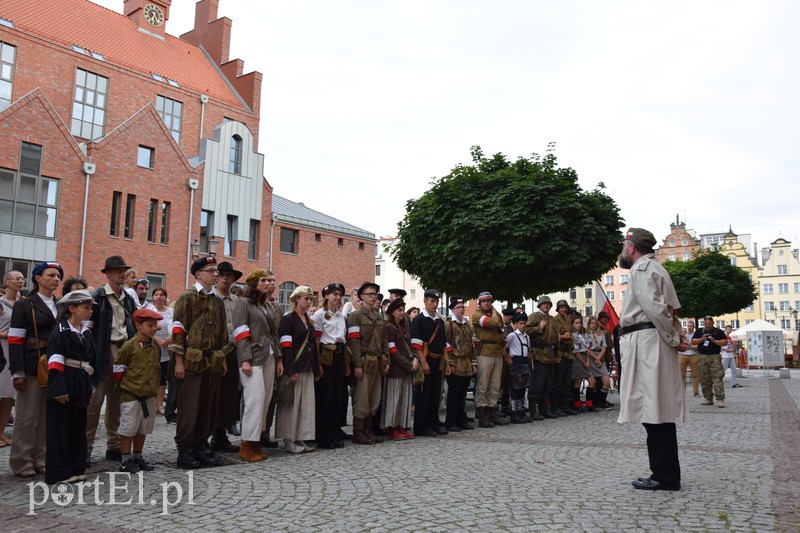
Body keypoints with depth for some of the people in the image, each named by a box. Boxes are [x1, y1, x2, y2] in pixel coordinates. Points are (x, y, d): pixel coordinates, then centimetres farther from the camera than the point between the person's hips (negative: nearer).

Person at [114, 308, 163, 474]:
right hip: (131, 395, -6)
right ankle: (125, 460, 11)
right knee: (128, 428, 1)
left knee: (144, 428, 14)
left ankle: (137, 458, 26)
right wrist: (126, 384, -2)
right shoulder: (129, 346, -12)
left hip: (149, 395, 6)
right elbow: (118, 368, -5)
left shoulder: (155, 347, 8)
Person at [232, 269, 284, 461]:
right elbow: (240, 333, -9)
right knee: (255, 399, -12)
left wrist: (279, 357, 13)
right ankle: (246, 446, -5)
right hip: (253, 357, -7)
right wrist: (245, 360, -16)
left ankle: (256, 443, 11)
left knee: (266, 400, 4)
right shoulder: (243, 303, -1)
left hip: (269, 356, 7)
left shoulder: (266, 305, 19)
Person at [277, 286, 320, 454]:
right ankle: (288, 440, 7)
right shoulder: (288, 319, -6)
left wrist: (316, 370, 13)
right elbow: (285, 347, -13)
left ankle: (300, 438, 14)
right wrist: (291, 371, -20)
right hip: (294, 367, -7)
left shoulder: (309, 321, 17)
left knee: (306, 403, 7)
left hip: (308, 369, 7)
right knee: (291, 403, -2)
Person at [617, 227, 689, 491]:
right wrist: (675, 335, 9)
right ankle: (667, 474, 16)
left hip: (647, 342, -10)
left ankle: (664, 476, -3)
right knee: (659, 412, 11)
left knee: (654, 412, -7)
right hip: (653, 346, 11)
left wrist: (673, 338, -11)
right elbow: (670, 308, 22)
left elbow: (654, 307, -19)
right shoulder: (653, 268, 26)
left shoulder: (642, 269, -7)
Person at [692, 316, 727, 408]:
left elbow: (725, 342, -1)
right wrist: (701, 339, -7)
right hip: (702, 358, 4)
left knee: (717, 378, -11)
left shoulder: (718, 331, 6)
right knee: (704, 379, 5)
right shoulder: (699, 331, 14)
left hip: (715, 357, -3)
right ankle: (708, 398, 13)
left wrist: (715, 341, -14)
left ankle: (720, 399, -12)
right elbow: (693, 342, 10)